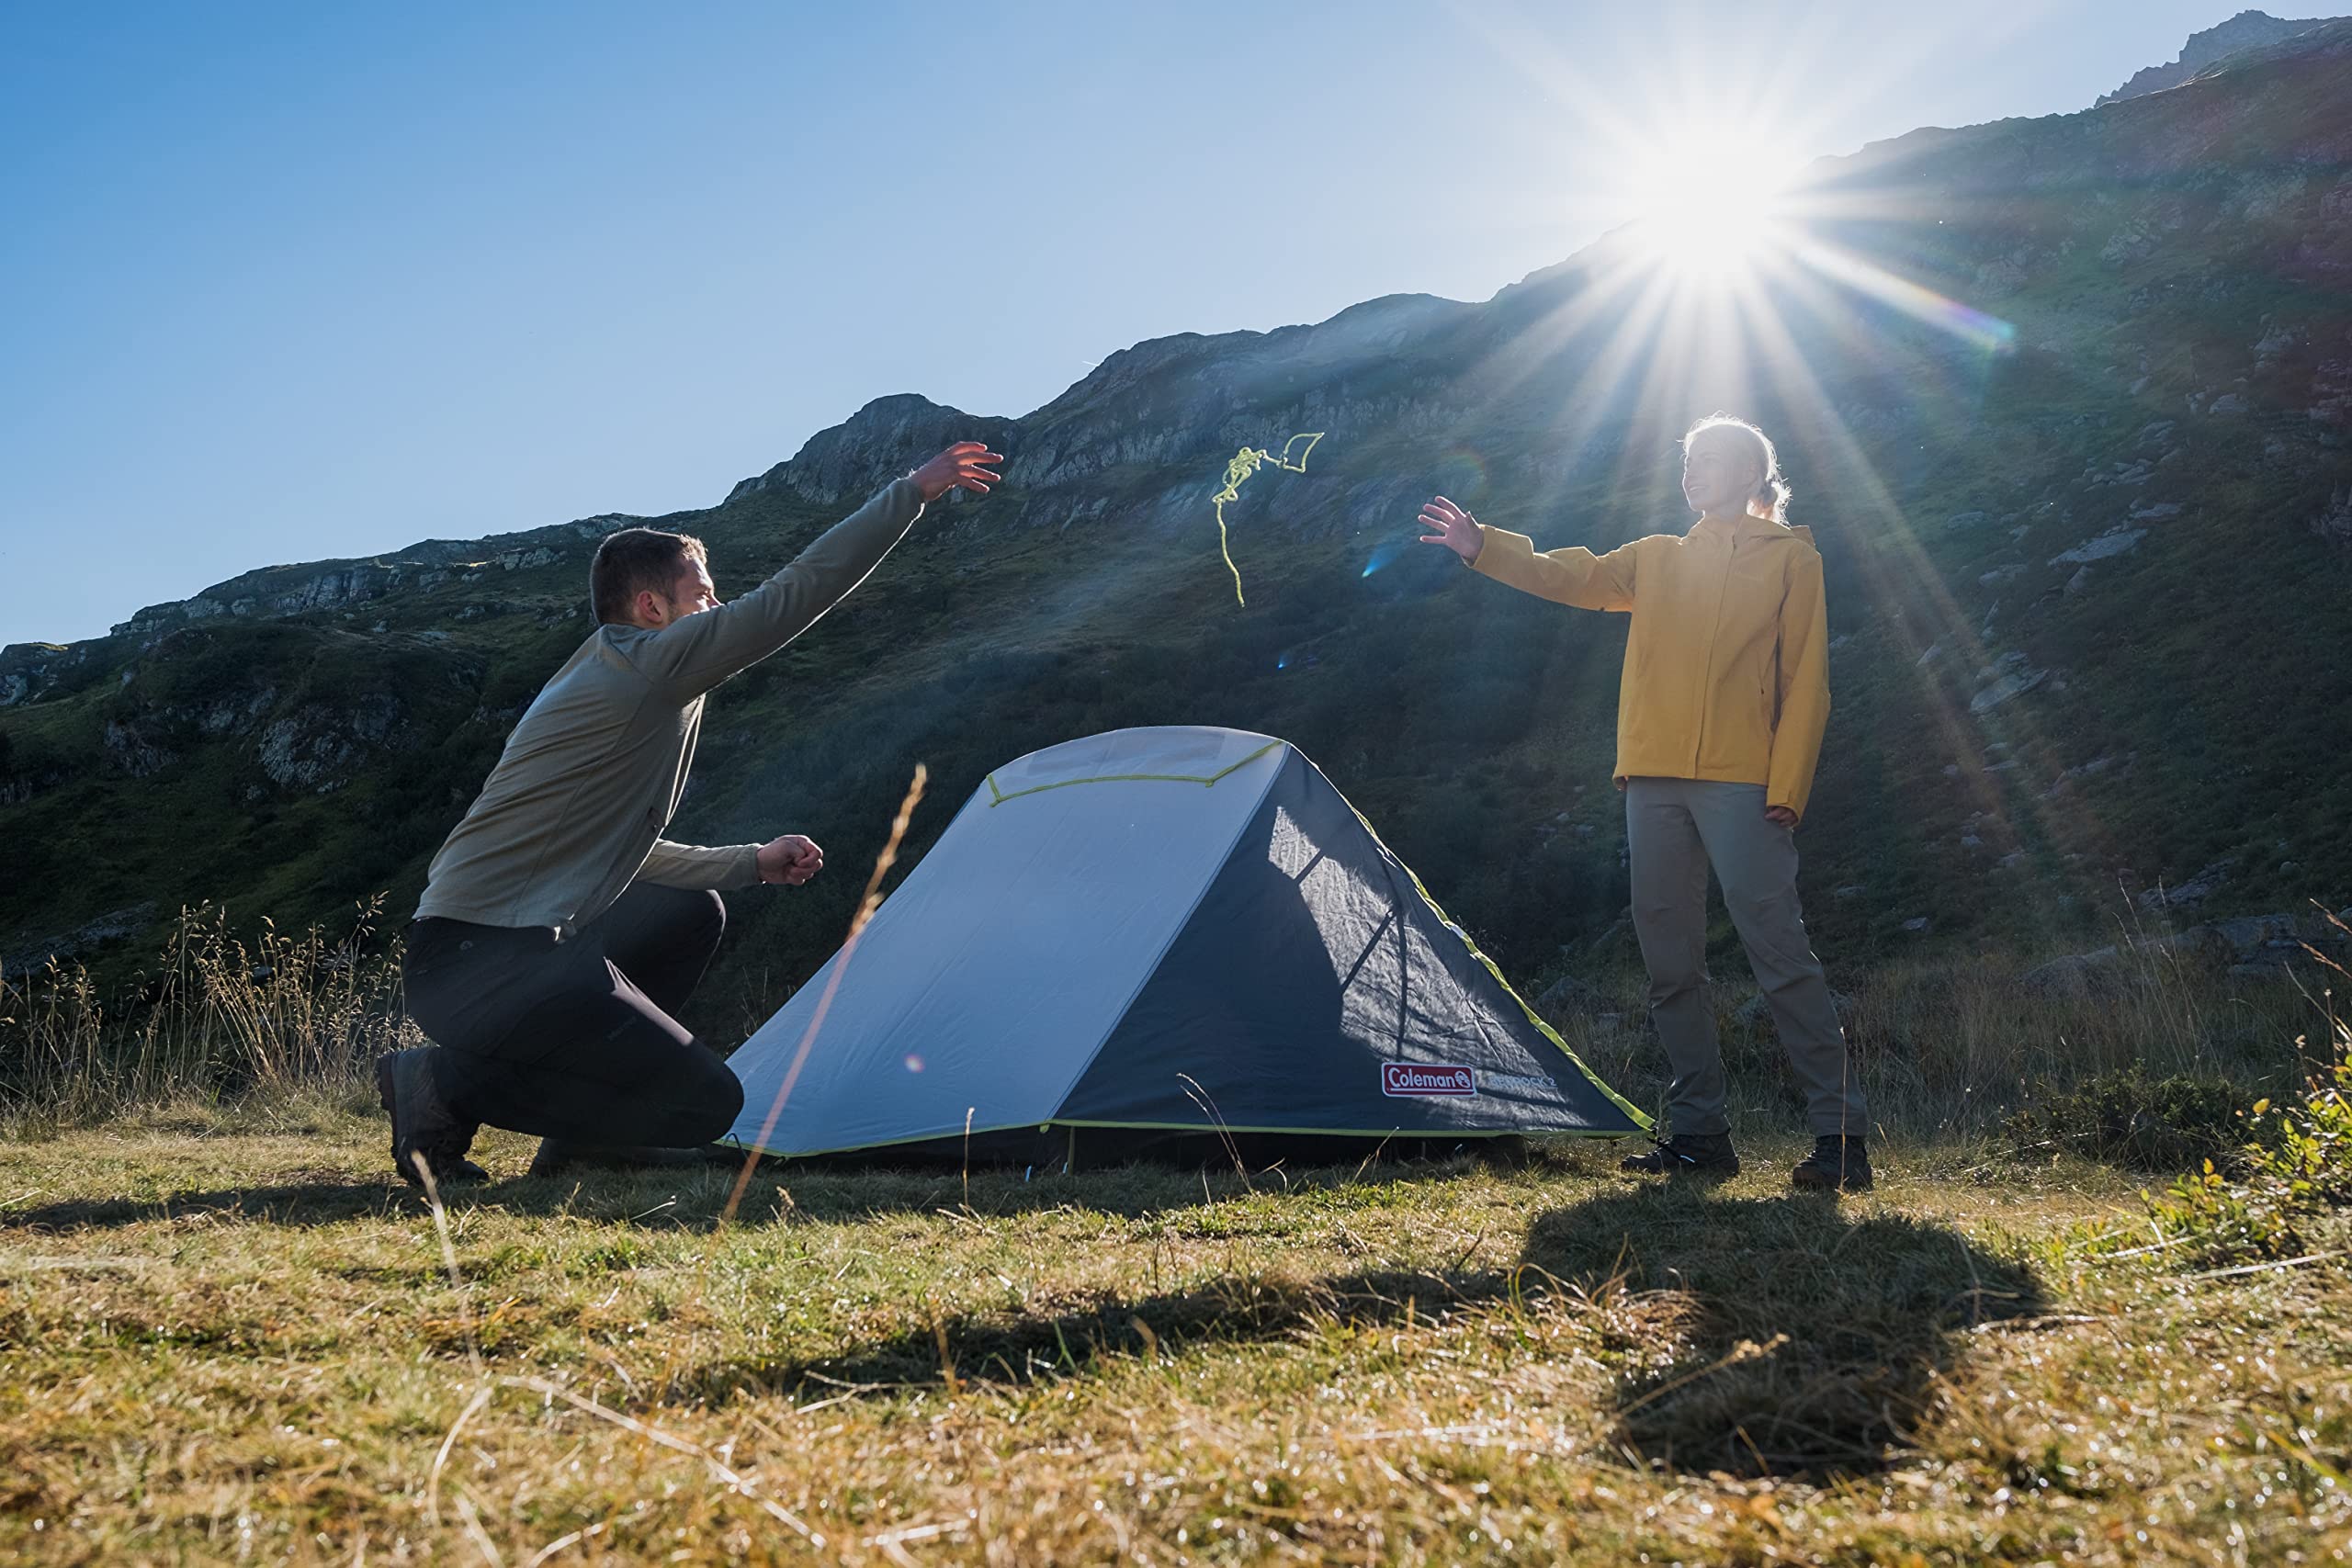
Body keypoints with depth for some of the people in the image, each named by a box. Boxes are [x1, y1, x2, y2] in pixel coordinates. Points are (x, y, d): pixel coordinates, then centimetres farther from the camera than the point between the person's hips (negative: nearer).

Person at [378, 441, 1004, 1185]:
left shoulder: (603, 681, 22)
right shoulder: (641, 664, -8)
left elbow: (620, 854, 30)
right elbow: (796, 593, -11)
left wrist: (753, 862, 33)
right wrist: (913, 490, -4)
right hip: (484, 963, -10)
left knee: (691, 912, 25)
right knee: (706, 1103, -9)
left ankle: (581, 1128, 16)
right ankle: (448, 1086, -7)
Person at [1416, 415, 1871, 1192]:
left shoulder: (1791, 558, 6)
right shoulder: (1657, 558, 21)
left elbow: (1805, 681, -1)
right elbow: (1568, 577, 14)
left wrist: (1787, 788, -10)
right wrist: (1483, 547, -1)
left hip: (1741, 784, -5)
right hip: (1653, 780, 6)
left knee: (1780, 954, -11)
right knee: (1670, 964, 5)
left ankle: (1840, 1134, -7)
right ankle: (1699, 1131, 13)